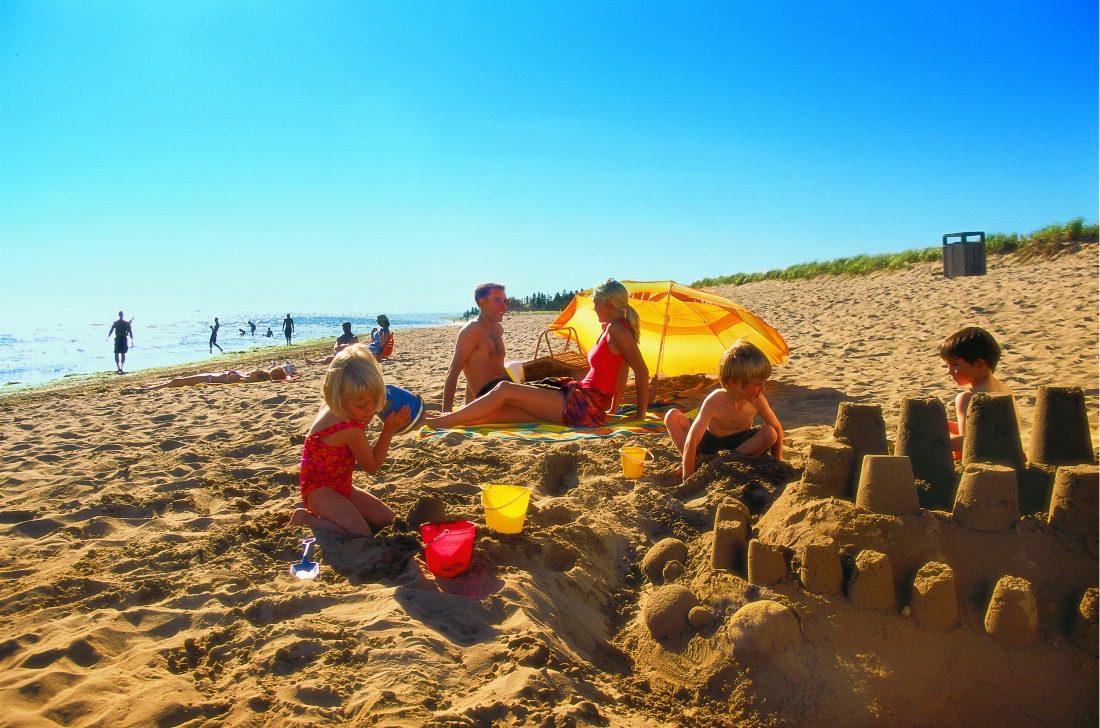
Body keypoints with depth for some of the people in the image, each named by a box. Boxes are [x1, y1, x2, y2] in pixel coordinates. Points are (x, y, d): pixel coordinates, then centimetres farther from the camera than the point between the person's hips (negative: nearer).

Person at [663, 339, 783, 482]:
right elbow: (691, 442, -35)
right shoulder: (714, 401, -31)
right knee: (672, 416, -21)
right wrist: (687, 480, -37)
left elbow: (777, 429, -7)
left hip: (739, 443, 2)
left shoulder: (757, 400, -21)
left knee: (770, 434, -28)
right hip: (710, 442, -2)